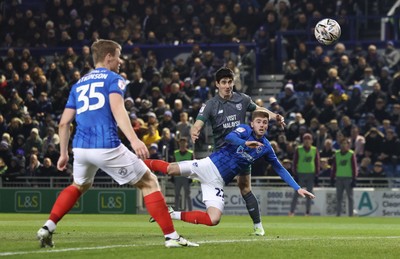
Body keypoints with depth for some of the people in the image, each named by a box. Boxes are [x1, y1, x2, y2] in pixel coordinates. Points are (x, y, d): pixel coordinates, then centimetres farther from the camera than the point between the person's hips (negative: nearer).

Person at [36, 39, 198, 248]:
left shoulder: (78, 84, 22)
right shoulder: (114, 79, 4)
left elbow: (64, 123, 19)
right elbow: (117, 109, -16)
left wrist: (63, 153, 28)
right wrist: (134, 140, -27)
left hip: (81, 147, 6)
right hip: (107, 147, -6)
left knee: (79, 186, 35)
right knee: (149, 182, 7)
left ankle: (47, 228, 20)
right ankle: (171, 236, 0)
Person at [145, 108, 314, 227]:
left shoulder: (266, 148, 9)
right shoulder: (245, 130, -4)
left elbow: (280, 169, 17)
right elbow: (229, 137, -25)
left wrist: (297, 188, 11)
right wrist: (245, 143, -44)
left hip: (218, 181, 3)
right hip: (210, 165, -3)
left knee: (213, 220, -17)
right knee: (170, 169, -22)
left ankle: (173, 215, -5)